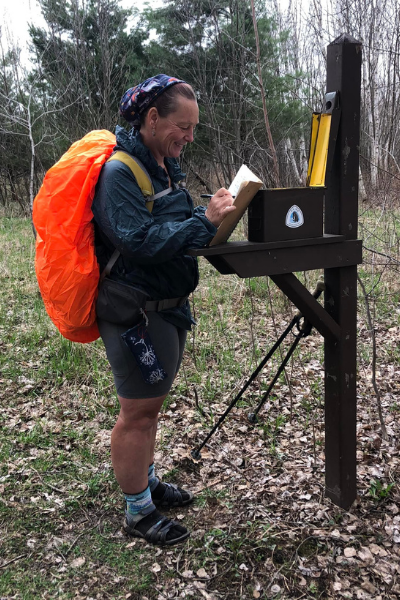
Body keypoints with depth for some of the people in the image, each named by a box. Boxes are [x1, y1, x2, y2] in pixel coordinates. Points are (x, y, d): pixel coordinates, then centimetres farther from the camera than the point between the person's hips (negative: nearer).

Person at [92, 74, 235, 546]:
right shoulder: (119, 172, -18)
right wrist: (204, 221, -27)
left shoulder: (164, 166, 11)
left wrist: (211, 214, 1)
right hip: (137, 312, -9)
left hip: (169, 306, 9)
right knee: (138, 411, 3)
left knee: (151, 403, 20)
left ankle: (147, 482, 39)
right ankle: (138, 512, 20)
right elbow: (139, 241, -27)